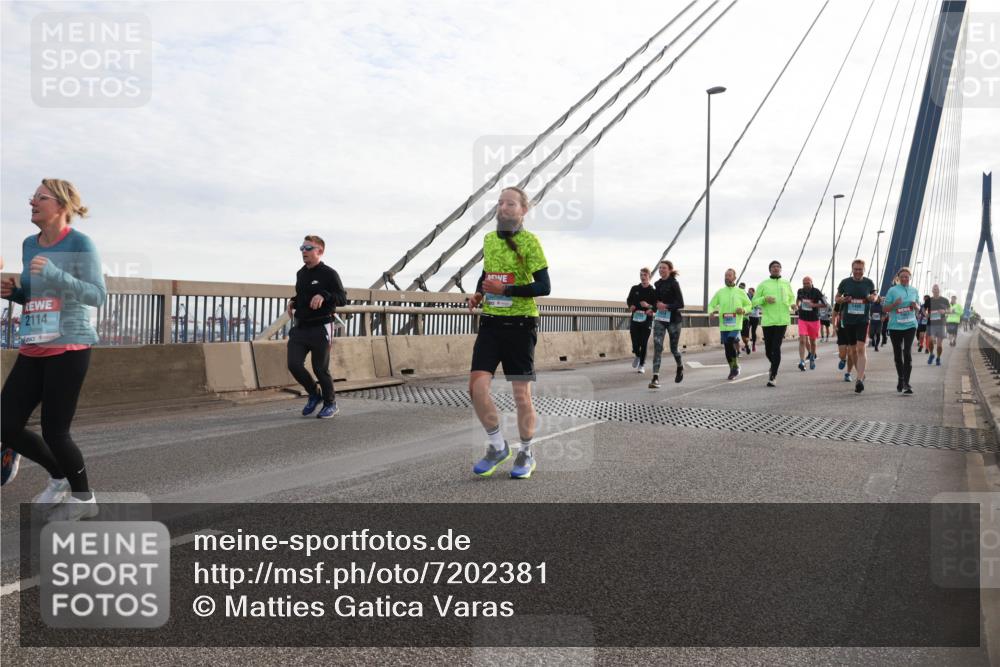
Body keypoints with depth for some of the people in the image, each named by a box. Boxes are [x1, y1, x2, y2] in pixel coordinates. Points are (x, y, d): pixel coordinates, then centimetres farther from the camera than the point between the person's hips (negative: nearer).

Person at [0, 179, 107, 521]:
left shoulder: (80, 243, -7)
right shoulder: (29, 245, 13)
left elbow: (98, 295, -14)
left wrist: (54, 273, -23)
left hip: (68, 349, -7)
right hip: (32, 350, 7)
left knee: (54, 431, -4)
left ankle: (84, 497, 19)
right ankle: (60, 476, 27)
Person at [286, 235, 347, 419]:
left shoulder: (329, 274, -8)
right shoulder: (300, 274, 14)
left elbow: (343, 299, -15)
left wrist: (324, 295, -30)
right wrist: (293, 302, 12)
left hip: (320, 329, -6)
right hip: (299, 328, 6)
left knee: (321, 369, 1)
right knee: (294, 365, -6)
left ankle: (331, 404, 22)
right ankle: (314, 394, 20)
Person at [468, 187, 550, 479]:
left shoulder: (529, 241, -7)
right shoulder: (488, 239, 10)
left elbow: (544, 287, -13)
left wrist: (505, 290, -20)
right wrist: (478, 294, 6)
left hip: (520, 323, -5)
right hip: (490, 322, 5)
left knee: (521, 393, 2)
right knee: (476, 386, -8)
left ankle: (526, 454, 22)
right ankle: (498, 446, 13)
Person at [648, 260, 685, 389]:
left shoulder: (674, 284, -9)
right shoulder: (658, 284, 7)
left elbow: (681, 304, -13)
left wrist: (666, 306, -24)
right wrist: (657, 304, 1)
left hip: (673, 319, -4)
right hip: (659, 319, 4)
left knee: (673, 348, 9)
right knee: (657, 346, -11)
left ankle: (680, 367, 41)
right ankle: (655, 377, -16)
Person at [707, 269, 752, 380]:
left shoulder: (740, 292, 5)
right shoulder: (720, 292, 8)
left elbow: (749, 305, 13)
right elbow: (711, 305, 11)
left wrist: (743, 310, -8)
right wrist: (710, 312, -11)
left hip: (736, 325, -3)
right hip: (724, 325, 3)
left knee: (731, 341, -23)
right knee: (727, 348, 7)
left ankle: (735, 366, -5)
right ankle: (733, 370, 23)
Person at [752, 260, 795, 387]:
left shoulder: (786, 284, 13)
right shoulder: (763, 284, 7)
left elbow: (792, 297, 27)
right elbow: (754, 301, 6)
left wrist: (792, 304, 5)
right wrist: (765, 298, -13)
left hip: (782, 320, 0)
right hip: (767, 321, 0)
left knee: (776, 348, -10)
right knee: (768, 350, 5)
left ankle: (773, 377, -7)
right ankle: (774, 366, 38)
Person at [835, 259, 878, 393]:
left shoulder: (868, 282, 2)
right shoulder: (845, 282, 2)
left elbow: (875, 295, 16)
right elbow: (837, 298, 11)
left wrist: (873, 297, -7)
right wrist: (843, 299, -12)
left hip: (863, 320, -2)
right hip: (848, 321, 2)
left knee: (861, 349, -15)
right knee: (853, 350, 12)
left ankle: (859, 380, -19)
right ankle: (861, 374, 33)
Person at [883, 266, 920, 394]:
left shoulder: (914, 290, 8)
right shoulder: (892, 290, 0)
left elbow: (918, 308, 18)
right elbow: (886, 309, 0)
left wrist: (915, 306, -5)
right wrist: (895, 304, -18)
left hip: (910, 325, 0)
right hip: (895, 326, 0)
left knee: (907, 352, -13)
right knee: (897, 354, 9)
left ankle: (906, 382, -13)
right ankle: (900, 378, 29)